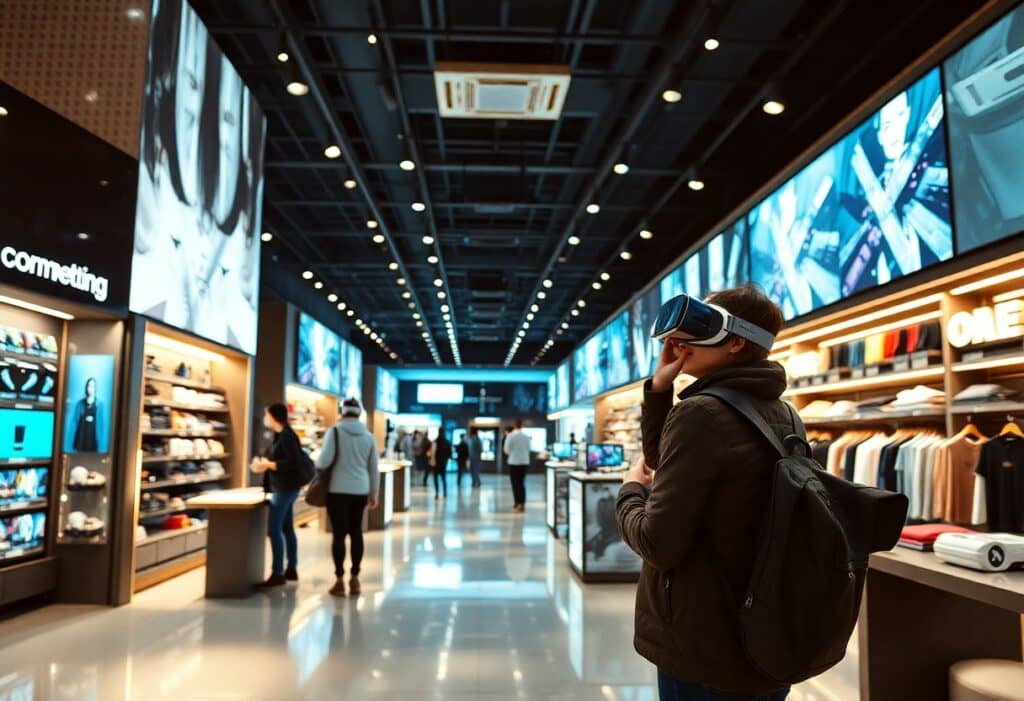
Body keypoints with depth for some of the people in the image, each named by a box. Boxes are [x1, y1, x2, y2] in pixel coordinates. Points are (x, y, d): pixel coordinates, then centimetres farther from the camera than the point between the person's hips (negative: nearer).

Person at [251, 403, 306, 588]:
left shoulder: (287, 436, -16)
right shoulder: (280, 435, 14)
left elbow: (294, 463, -23)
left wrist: (269, 465, -18)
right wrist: (264, 464, 3)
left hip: (286, 488, -10)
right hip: (283, 488, 10)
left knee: (274, 529, -10)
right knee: (287, 528, 13)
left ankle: (277, 574, -6)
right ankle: (291, 569, 21)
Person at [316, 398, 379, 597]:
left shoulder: (335, 432, -6)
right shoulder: (368, 436, 7)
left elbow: (325, 461, -14)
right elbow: (373, 468, 12)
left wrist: (316, 465, 9)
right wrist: (374, 494, 20)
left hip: (338, 490, -4)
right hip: (360, 491, 4)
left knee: (339, 533, 1)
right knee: (356, 532, 12)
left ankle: (340, 580, 3)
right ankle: (354, 578, 16)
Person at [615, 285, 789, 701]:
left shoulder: (702, 413, -22)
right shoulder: (780, 414, 5)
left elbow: (658, 544, -24)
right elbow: (664, 462, 14)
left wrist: (631, 490, -5)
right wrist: (659, 390, 3)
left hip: (705, 651, -8)